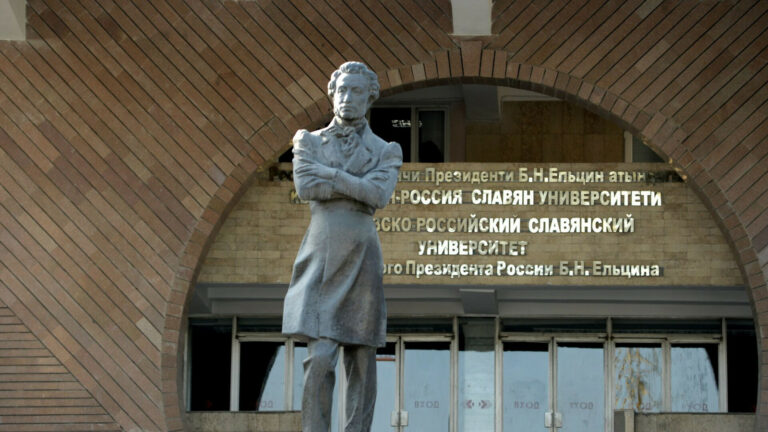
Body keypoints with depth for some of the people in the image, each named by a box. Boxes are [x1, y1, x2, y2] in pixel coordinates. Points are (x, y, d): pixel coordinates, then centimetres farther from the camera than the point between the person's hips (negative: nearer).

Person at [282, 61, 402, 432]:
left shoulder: (385, 152, 8)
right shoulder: (309, 142, 9)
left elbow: (379, 196, -11)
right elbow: (305, 188, -10)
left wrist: (329, 173, -10)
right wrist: (359, 185, -9)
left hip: (362, 261, 1)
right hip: (321, 260, -1)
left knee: (361, 360, 2)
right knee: (320, 358, -14)